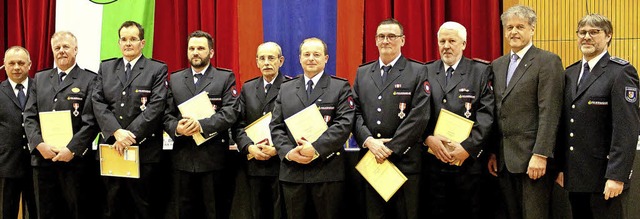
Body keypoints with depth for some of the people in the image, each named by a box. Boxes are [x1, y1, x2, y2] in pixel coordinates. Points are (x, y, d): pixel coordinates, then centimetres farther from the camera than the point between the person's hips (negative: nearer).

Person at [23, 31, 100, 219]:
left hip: (75, 160, -4)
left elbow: (91, 121, -8)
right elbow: (29, 117, 8)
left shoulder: (90, 80, 0)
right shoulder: (39, 79, 15)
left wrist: (72, 149, -15)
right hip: (43, 159, 4)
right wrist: (39, 144, -7)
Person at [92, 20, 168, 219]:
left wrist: (131, 134, -17)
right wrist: (117, 132, -13)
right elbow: (98, 102, 2)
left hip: (144, 150, -3)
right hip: (111, 148, 3)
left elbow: (156, 106, -9)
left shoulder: (157, 69, 2)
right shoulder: (105, 68, 13)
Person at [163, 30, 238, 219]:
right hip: (182, 158, 3)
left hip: (213, 157, -3)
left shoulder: (226, 78, 3)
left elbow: (230, 113, -9)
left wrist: (201, 125, -20)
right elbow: (166, 114, 8)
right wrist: (176, 127, -14)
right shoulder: (175, 79, 14)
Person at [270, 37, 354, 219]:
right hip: (292, 172, 3)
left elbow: (344, 124, -9)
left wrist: (316, 147, -17)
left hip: (328, 171, -3)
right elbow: (276, 126, 10)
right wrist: (288, 152, -8)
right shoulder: (285, 89, 14)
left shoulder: (340, 87, 3)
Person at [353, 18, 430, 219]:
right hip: (370, 159, 3)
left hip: (404, 161, -3)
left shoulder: (418, 72, 1)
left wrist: (390, 148, -12)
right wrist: (369, 141, -10)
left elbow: (419, 116, -8)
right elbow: (355, 112, 8)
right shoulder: (362, 73, 14)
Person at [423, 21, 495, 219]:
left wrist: (467, 147, -15)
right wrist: (428, 138, -11)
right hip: (433, 159, 2)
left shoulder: (481, 71, 1)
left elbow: (486, 114, -7)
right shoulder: (426, 72, 9)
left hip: (467, 160, -2)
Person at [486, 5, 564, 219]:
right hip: (504, 159, 6)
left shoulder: (548, 62, -5)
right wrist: (492, 152, 10)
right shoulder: (497, 65, 15)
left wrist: (540, 155, -18)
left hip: (532, 158, -6)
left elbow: (549, 113, -12)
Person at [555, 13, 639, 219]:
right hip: (574, 176, 6)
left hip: (604, 178, -6)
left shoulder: (621, 72, -8)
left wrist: (616, 176, -19)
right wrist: (560, 166, 11)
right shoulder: (570, 73, 13)